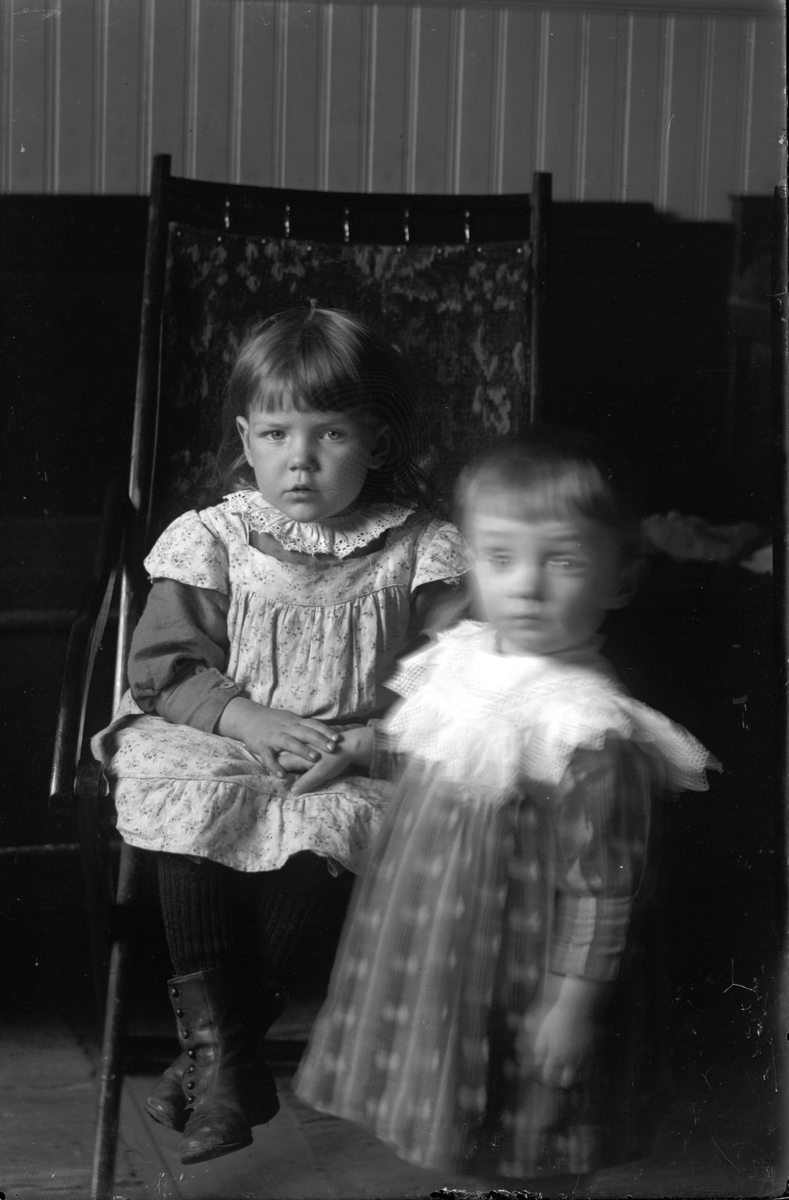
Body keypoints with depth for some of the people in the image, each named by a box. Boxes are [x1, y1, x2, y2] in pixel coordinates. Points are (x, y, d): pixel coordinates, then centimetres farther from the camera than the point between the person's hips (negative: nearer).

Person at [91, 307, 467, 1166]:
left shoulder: (416, 549, 2)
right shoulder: (211, 541, 4)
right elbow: (164, 666, 0)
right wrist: (243, 717, -17)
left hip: (357, 758, -1)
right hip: (218, 744, 1)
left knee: (329, 819, -32)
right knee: (192, 807, -30)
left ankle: (216, 1042, -18)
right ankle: (225, 1059, -23)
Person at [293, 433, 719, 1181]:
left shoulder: (591, 732, -27)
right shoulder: (460, 660, -2)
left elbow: (602, 882, -23)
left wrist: (574, 1001, -21)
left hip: (504, 969, -8)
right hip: (421, 943, 8)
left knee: (517, 1156, 9)